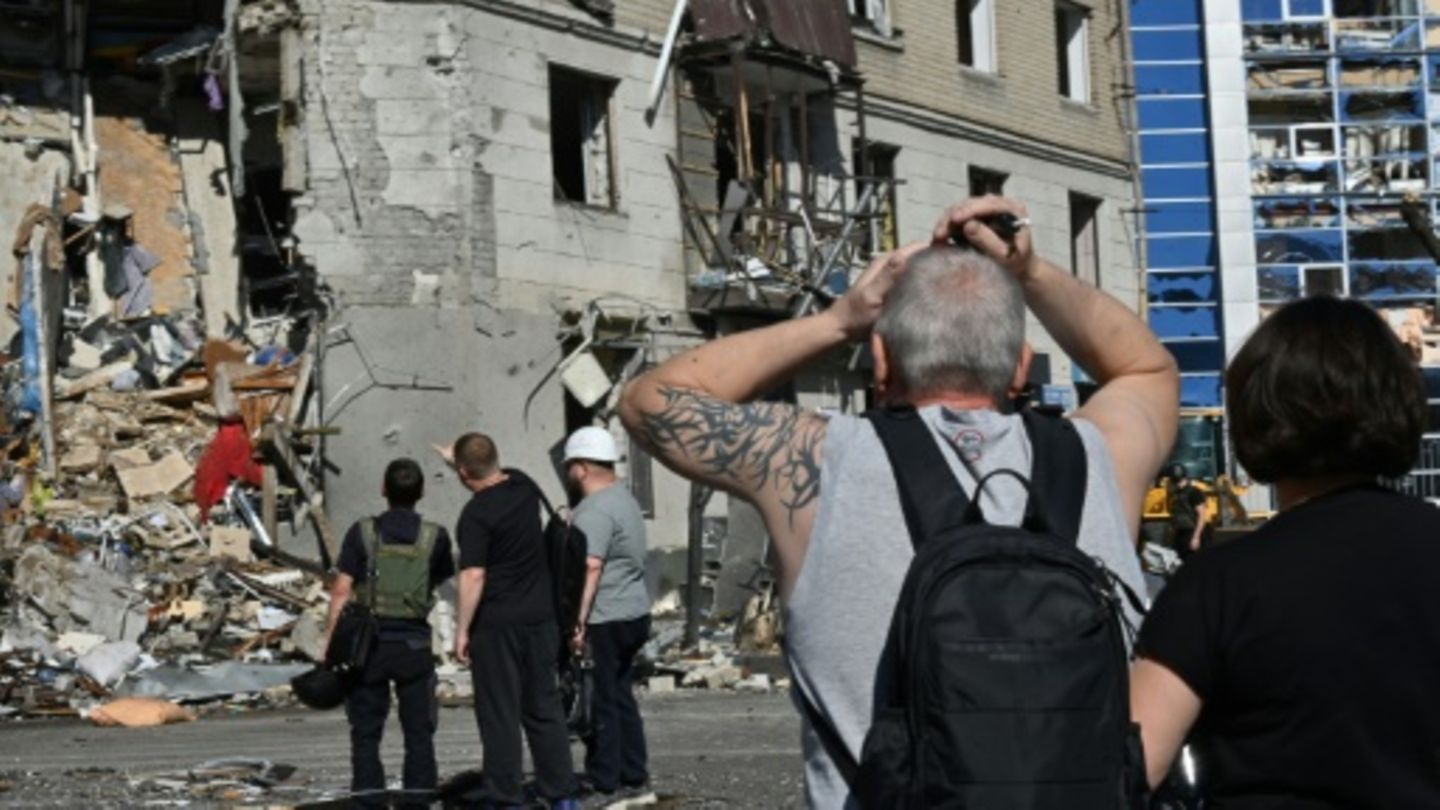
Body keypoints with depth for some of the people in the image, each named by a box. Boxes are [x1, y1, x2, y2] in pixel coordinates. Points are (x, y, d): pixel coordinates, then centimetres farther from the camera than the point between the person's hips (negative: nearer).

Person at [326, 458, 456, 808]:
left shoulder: (362, 533, -5)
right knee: (419, 733, 8)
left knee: (366, 733, 6)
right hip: (414, 644, 0)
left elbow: (341, 591, -7)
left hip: (369, 642, 0)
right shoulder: (434, 537, -3)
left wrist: (330, 643, -4)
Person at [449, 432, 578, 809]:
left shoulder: (476, 514, -16)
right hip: (540, 618, 7)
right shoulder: (523, 486, 4)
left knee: (499, 715, 1)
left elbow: (473, 577, -20)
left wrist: (461, 630, -14)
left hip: (495, 625, -6)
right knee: (544, 708, 13)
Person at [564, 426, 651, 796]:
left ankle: (603, 777, 3)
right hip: (633, 613, 10)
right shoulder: (624, 498, 15)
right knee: (620, 693, 17)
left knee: (599, 699, -2)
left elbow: (591, 568, -26)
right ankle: (633, 770, 21)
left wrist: (578, 620, -28)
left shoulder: (595, 510, -18)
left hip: (605, 620, -10)